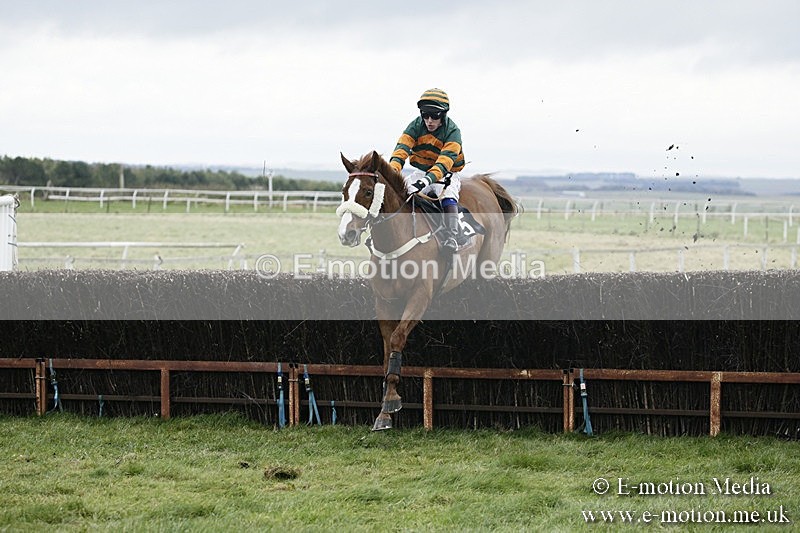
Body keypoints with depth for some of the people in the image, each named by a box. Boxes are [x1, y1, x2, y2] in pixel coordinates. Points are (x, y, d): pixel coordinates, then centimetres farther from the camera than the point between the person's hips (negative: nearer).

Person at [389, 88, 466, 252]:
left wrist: (428, 179, -47)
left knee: (448, 197, -34)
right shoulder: (416, 126, -7)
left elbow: (445, 160, -31)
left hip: (446, 175, -3)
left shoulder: (452, 131, -17)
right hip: (420, 172, 4)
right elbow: (402, 149, -19)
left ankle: (452, 237, -39)